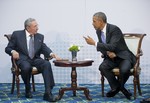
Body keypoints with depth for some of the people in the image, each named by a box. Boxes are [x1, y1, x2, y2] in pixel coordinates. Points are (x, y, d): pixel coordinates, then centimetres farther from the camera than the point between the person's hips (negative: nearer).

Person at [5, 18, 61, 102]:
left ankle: (48, 93, -33)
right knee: (26, 67, -38)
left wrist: (51, 54, -24)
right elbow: (8, 48, 4)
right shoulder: (17, 34, 2)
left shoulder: (40, 37, 12)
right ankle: (28, 90, -10)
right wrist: (13, 51, -21)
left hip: (35, 59, 3)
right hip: (23, 59, -3)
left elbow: (44, 48, -1)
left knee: (47, 64, -29)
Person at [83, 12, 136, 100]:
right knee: (102, 67, -26)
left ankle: (121, 86, -1)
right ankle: (116, 87, -6)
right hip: (111, 57, 6)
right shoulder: (98, 31, 3)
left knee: (124, 70, -35)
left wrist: (94, 43, -29)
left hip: (123, 56, -6)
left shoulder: (114, 29, -20)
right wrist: (107, 52, -14)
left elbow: (112, 47, -29)